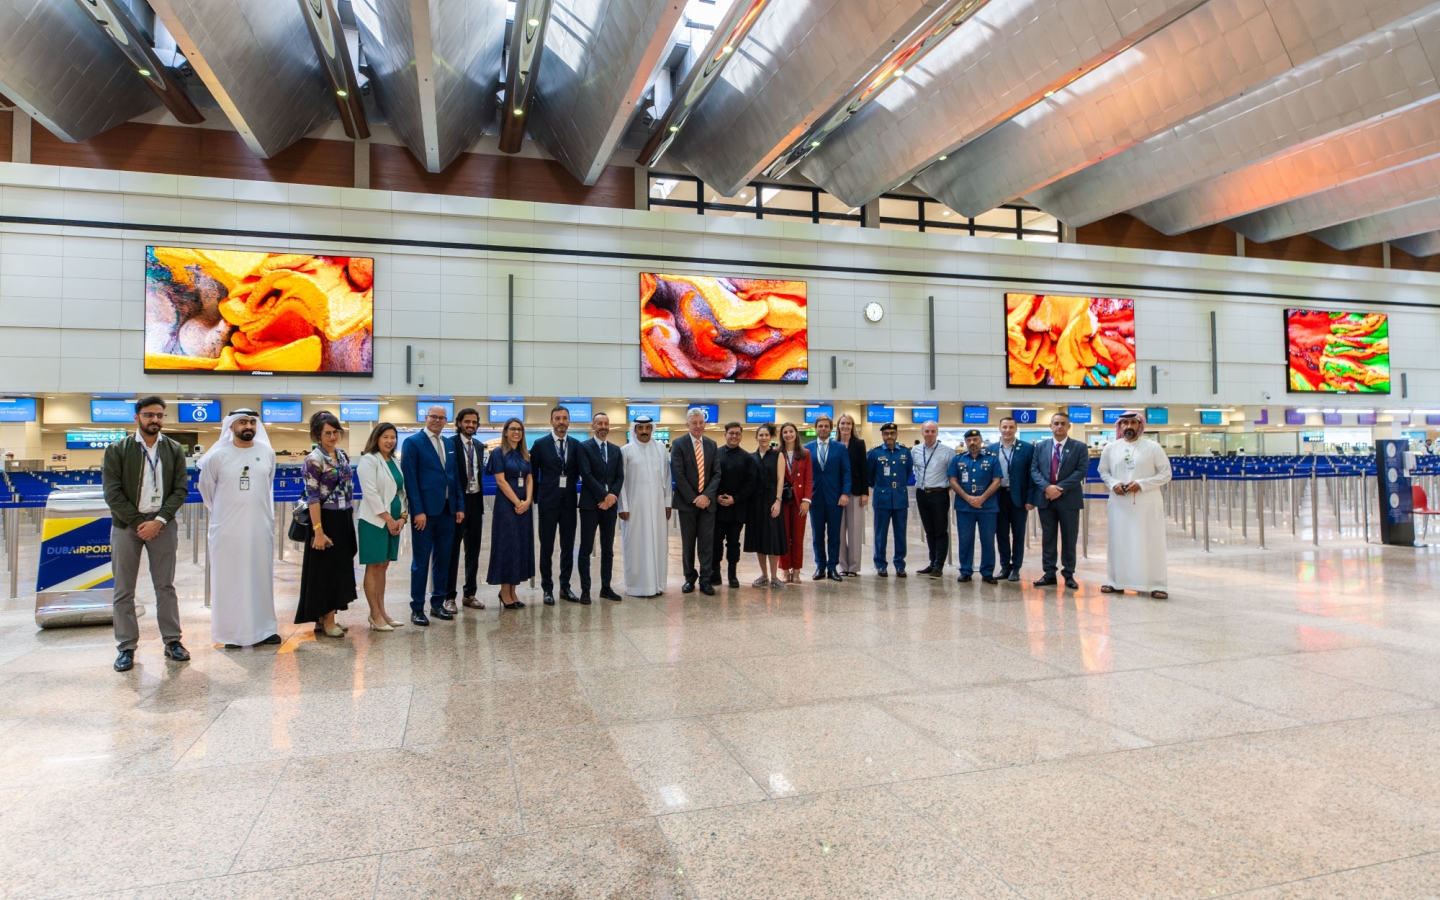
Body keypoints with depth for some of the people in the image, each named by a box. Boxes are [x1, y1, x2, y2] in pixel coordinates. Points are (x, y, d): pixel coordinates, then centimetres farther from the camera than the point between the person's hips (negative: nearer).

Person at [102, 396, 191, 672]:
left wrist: (159, 520, -11)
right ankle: (127, 647, 12)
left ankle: (172, 641, 13)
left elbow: (181, 489, 0)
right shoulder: (117, 450, 0)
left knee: (165, 586, 7)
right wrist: (138, 522, -11)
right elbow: (112, 493, -5)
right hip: (126, 525, -1)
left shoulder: (174, 450, 4)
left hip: (162, 524, 1)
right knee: (124, 591, 4)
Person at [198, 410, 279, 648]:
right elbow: (206, 488, 8)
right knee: (229, 580, 4)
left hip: (261, 527, 2)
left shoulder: (267, 453, 0)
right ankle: (232, 632, 13)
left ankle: (264, 628, 19)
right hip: (227, 529, -2)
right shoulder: (217, 456, -7)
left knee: (262, 578, 9)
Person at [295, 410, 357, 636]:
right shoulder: (314, 459, -14)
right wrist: (318, 531, -20)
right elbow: (312, 497, -17)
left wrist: (349, 519, 15)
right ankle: (327, 621, 9)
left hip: (344, 520, 8)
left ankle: (323, 618, 23)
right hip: (326, 520, -8)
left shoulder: (342, 455, 9)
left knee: (340, 568, 12)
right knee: (326, 569, 0)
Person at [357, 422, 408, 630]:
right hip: (375, 521, -7)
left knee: (383, 566, 11)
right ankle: (375, 616, 3)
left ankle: (381, 612, 17)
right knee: (374, 566, -2)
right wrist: (388, 518, -15)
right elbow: (370, 493, -16)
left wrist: (402, 516, 0)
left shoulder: (394, 461, 14)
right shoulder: (368, 460, -8)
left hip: (394, 520, 7)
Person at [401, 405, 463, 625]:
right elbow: (410, 479, -11)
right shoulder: (412, 442, -5)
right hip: (425, 510, -6)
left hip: (447, 510, 6)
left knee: (443, 559, 11)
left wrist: (459, 507, 8)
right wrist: (418, 510, -16)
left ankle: (438, 603, 21)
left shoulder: (449, 445, 14)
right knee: (421, 561, 1)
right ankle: (417, 608, 10)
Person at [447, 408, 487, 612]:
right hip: (457, 502, -6)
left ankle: (469, 593, 21)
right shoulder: (450, 444, -9)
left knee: (473, 549, 11)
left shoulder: (479, 446, 12)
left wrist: (481, 499, 11)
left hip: (475, 501, 6)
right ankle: (449, 596, 9)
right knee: (452, 550, 1)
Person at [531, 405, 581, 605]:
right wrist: (536, 497, 1)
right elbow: (533, 473, 2)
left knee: (568, 545, 8)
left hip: (569, 501, 2)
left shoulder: (576, 445, 4)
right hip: (548, 501, -2)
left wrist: (569, 483, -1)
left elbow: (579, 472, 10)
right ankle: (547, 588, 14)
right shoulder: (540, 444, -2)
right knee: (547, 546, 4)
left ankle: (565, 586, 20)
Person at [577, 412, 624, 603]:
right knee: (586, 549, 0)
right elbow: (586, 475, -13)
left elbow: (620, 477, 7)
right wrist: (604, 495, -16)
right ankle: (585, 590, 5)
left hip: (610, 504, 5)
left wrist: (612, 496, -9)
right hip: (590, 504, -5)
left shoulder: (616, 449, 13)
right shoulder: (584, 447, -3)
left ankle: (606, 588, 16)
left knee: (608, 549, 9)